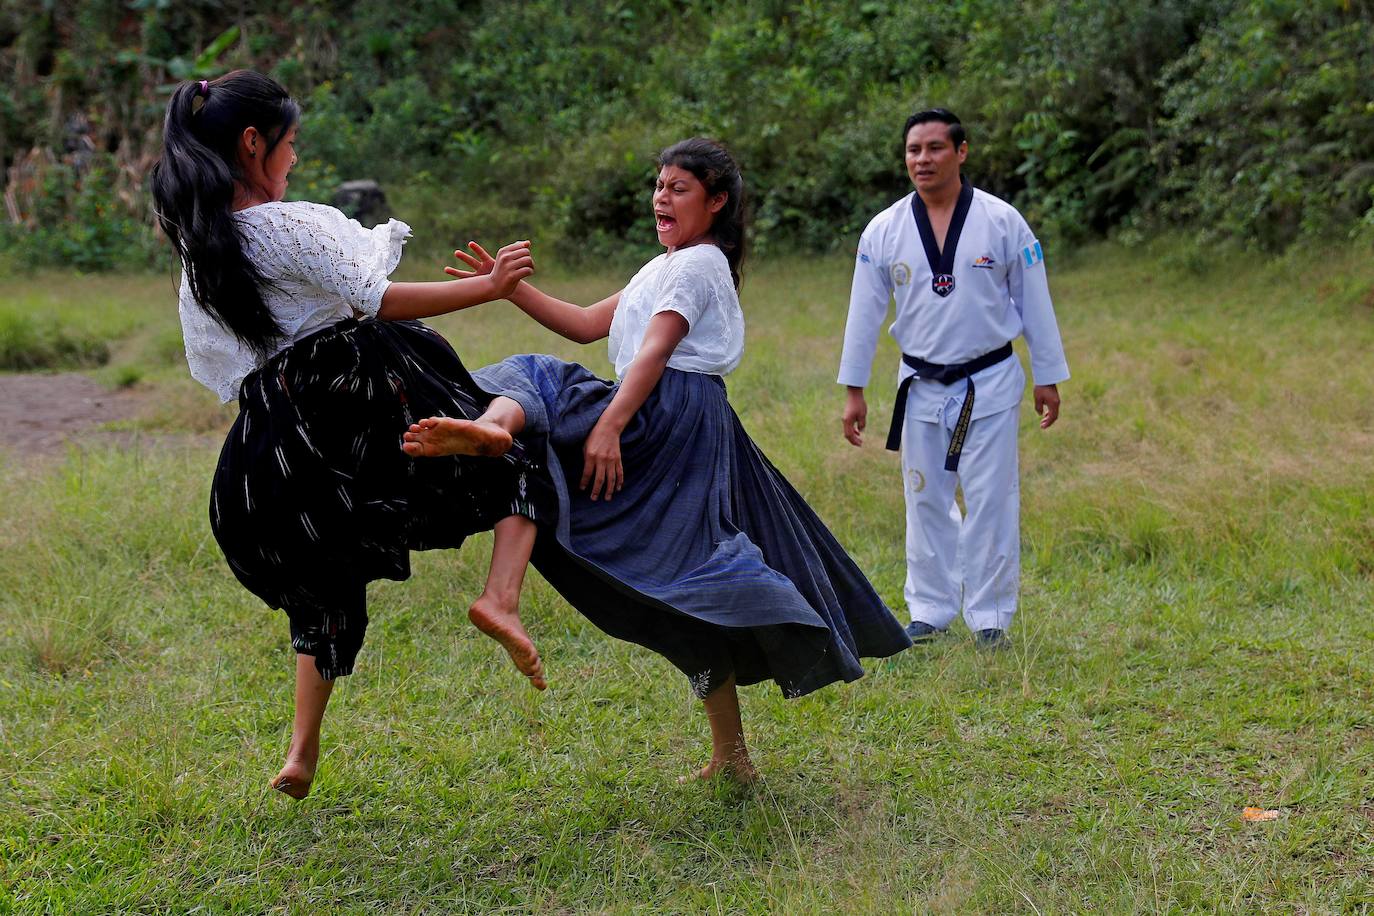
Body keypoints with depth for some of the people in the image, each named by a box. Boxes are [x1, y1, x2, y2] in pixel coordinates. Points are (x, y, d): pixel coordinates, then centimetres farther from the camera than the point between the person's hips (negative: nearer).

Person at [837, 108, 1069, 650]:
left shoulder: (1002, 221, -5)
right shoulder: (885, 231, -1)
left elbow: (1034, 303, 1)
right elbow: (865, 312, 4)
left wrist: (1048, 378, 3)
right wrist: (854, 391, 4)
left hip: (990, 383, -2)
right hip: (920, 385, 2)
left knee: (990, 501, -1)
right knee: (926, 502, 8)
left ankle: (990, 617, 9)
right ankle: (929, 611, 20)